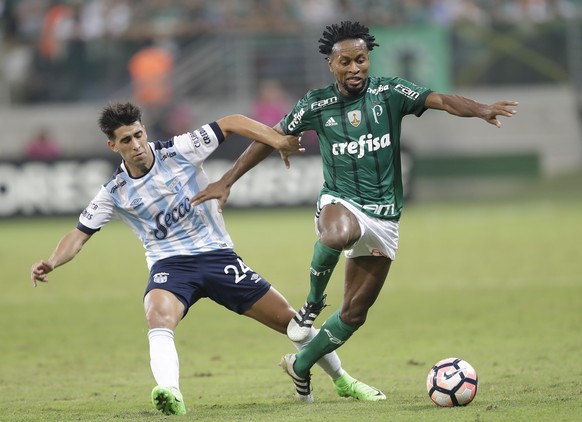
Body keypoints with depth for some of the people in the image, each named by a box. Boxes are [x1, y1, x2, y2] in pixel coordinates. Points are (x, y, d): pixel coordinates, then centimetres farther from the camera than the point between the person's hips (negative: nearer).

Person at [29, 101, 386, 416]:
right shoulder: (114, 193, -2)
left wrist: (279, 140, -17)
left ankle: (340, 378, 24)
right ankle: (171, 394, -53)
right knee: (159, 317, -36)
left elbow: (231, 123, -4)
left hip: (218, 257, 0)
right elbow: (80, 234, 4)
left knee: (287, 319, 2)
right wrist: (51, 263, -15)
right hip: (169, 265, 0)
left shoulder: (179, 151, -7)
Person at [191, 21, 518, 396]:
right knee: (338, 235, -41)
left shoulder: (389, 92, -3)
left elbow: (441, 100, -16)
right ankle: (313, 303, -14)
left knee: (355, 313, 5)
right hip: (339, 203, -2)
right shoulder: (317, 104, 0)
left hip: (383, 216, 2)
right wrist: (226, 182, 6)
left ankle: (299, 366, 26)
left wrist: (480, 110, -36)